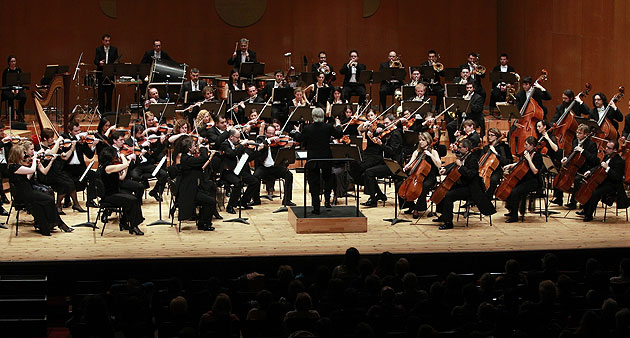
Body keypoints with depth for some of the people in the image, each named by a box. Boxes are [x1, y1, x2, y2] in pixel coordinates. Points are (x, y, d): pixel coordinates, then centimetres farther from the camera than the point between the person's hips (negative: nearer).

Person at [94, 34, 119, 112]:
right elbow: (95, 61, -4)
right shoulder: (98, 49, 5)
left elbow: (116, 61, 3)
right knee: (101, 93, -1)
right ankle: (101, 111, 3)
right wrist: (99, 63, -27)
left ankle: (108, 110, 11)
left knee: (109, 93, 4)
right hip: (101, 74, -1)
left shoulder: (114, 49, 9)